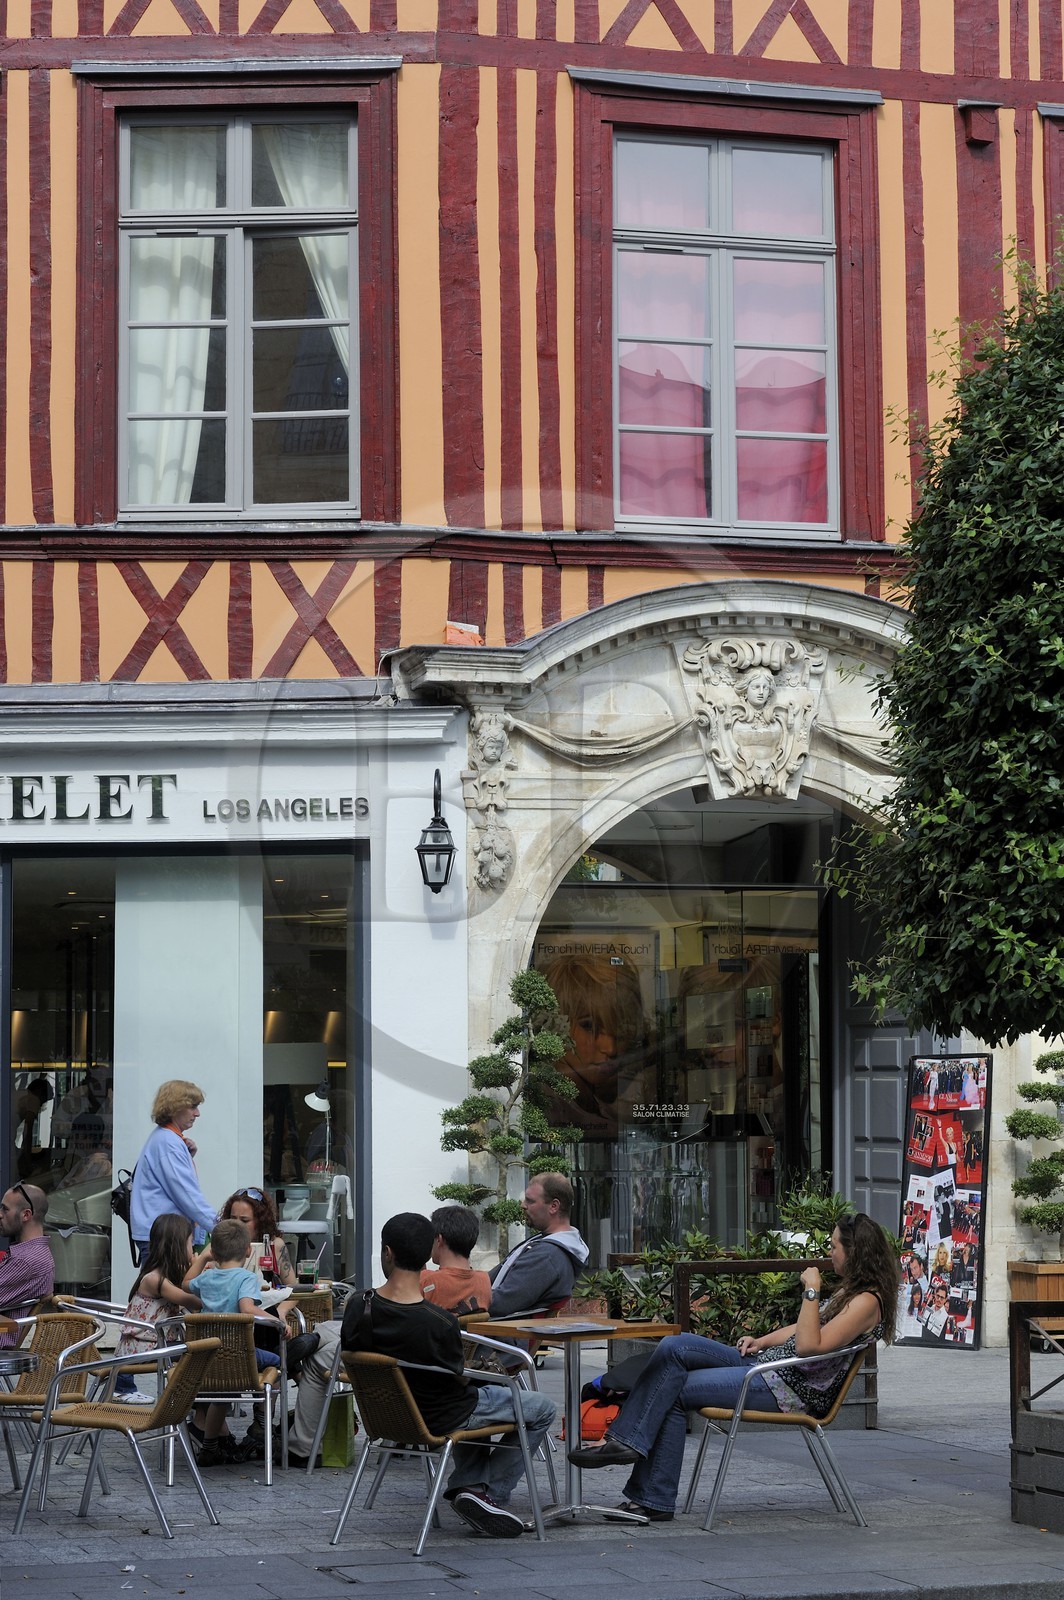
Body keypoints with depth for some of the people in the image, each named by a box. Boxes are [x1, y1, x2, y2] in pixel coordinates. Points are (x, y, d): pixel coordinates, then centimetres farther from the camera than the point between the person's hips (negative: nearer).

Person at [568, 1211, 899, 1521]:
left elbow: (809, 1345, -24)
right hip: (768, 1363, 10)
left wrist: (811, 1291, -20)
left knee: (675, 1392, -10)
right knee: (674, 1348, -6)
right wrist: (761, 1341, 13)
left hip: (791, 1390, -10)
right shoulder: (850, 1290, 17)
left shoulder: (867, 1301, -15)